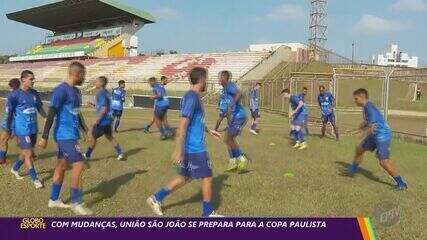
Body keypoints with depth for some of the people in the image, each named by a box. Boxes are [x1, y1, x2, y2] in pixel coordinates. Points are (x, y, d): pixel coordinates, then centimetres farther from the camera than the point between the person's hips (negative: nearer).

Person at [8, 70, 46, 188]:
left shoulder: (35, 93, 6)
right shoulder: (14, 95, -11)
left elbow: (40, 109, 14)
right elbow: (9, 113, -6)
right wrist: (8, 130, -4)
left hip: (33, 129, 7)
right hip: (22, 130, -6)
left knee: (26, 152, 19)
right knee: (29, 154, -4)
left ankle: (15, 168, 44)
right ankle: (34, 178, 6)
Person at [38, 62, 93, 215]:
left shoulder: (76, 91, 13)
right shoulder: (61, 90, -16)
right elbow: (51, 114, -18)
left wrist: (86, 131, 24)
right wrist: (44, 137, -19)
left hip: (71, 135, 9)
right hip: (65, 136, -9)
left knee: (61, 166, 15)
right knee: (79, 165, -9)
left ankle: (54, 200, 27)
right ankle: (76, 203, 1)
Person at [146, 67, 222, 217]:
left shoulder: (193, 96, 11)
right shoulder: (192, 97, -19)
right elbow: (183, 125, -24)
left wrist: (209, 131, 33)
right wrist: (179, 150, -25)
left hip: (191, 147, 9)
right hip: (195, 148, -9)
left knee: (186, 177, 17)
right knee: (207, 177, 4)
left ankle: (156, 198, 22)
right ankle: (208, 213, 19)